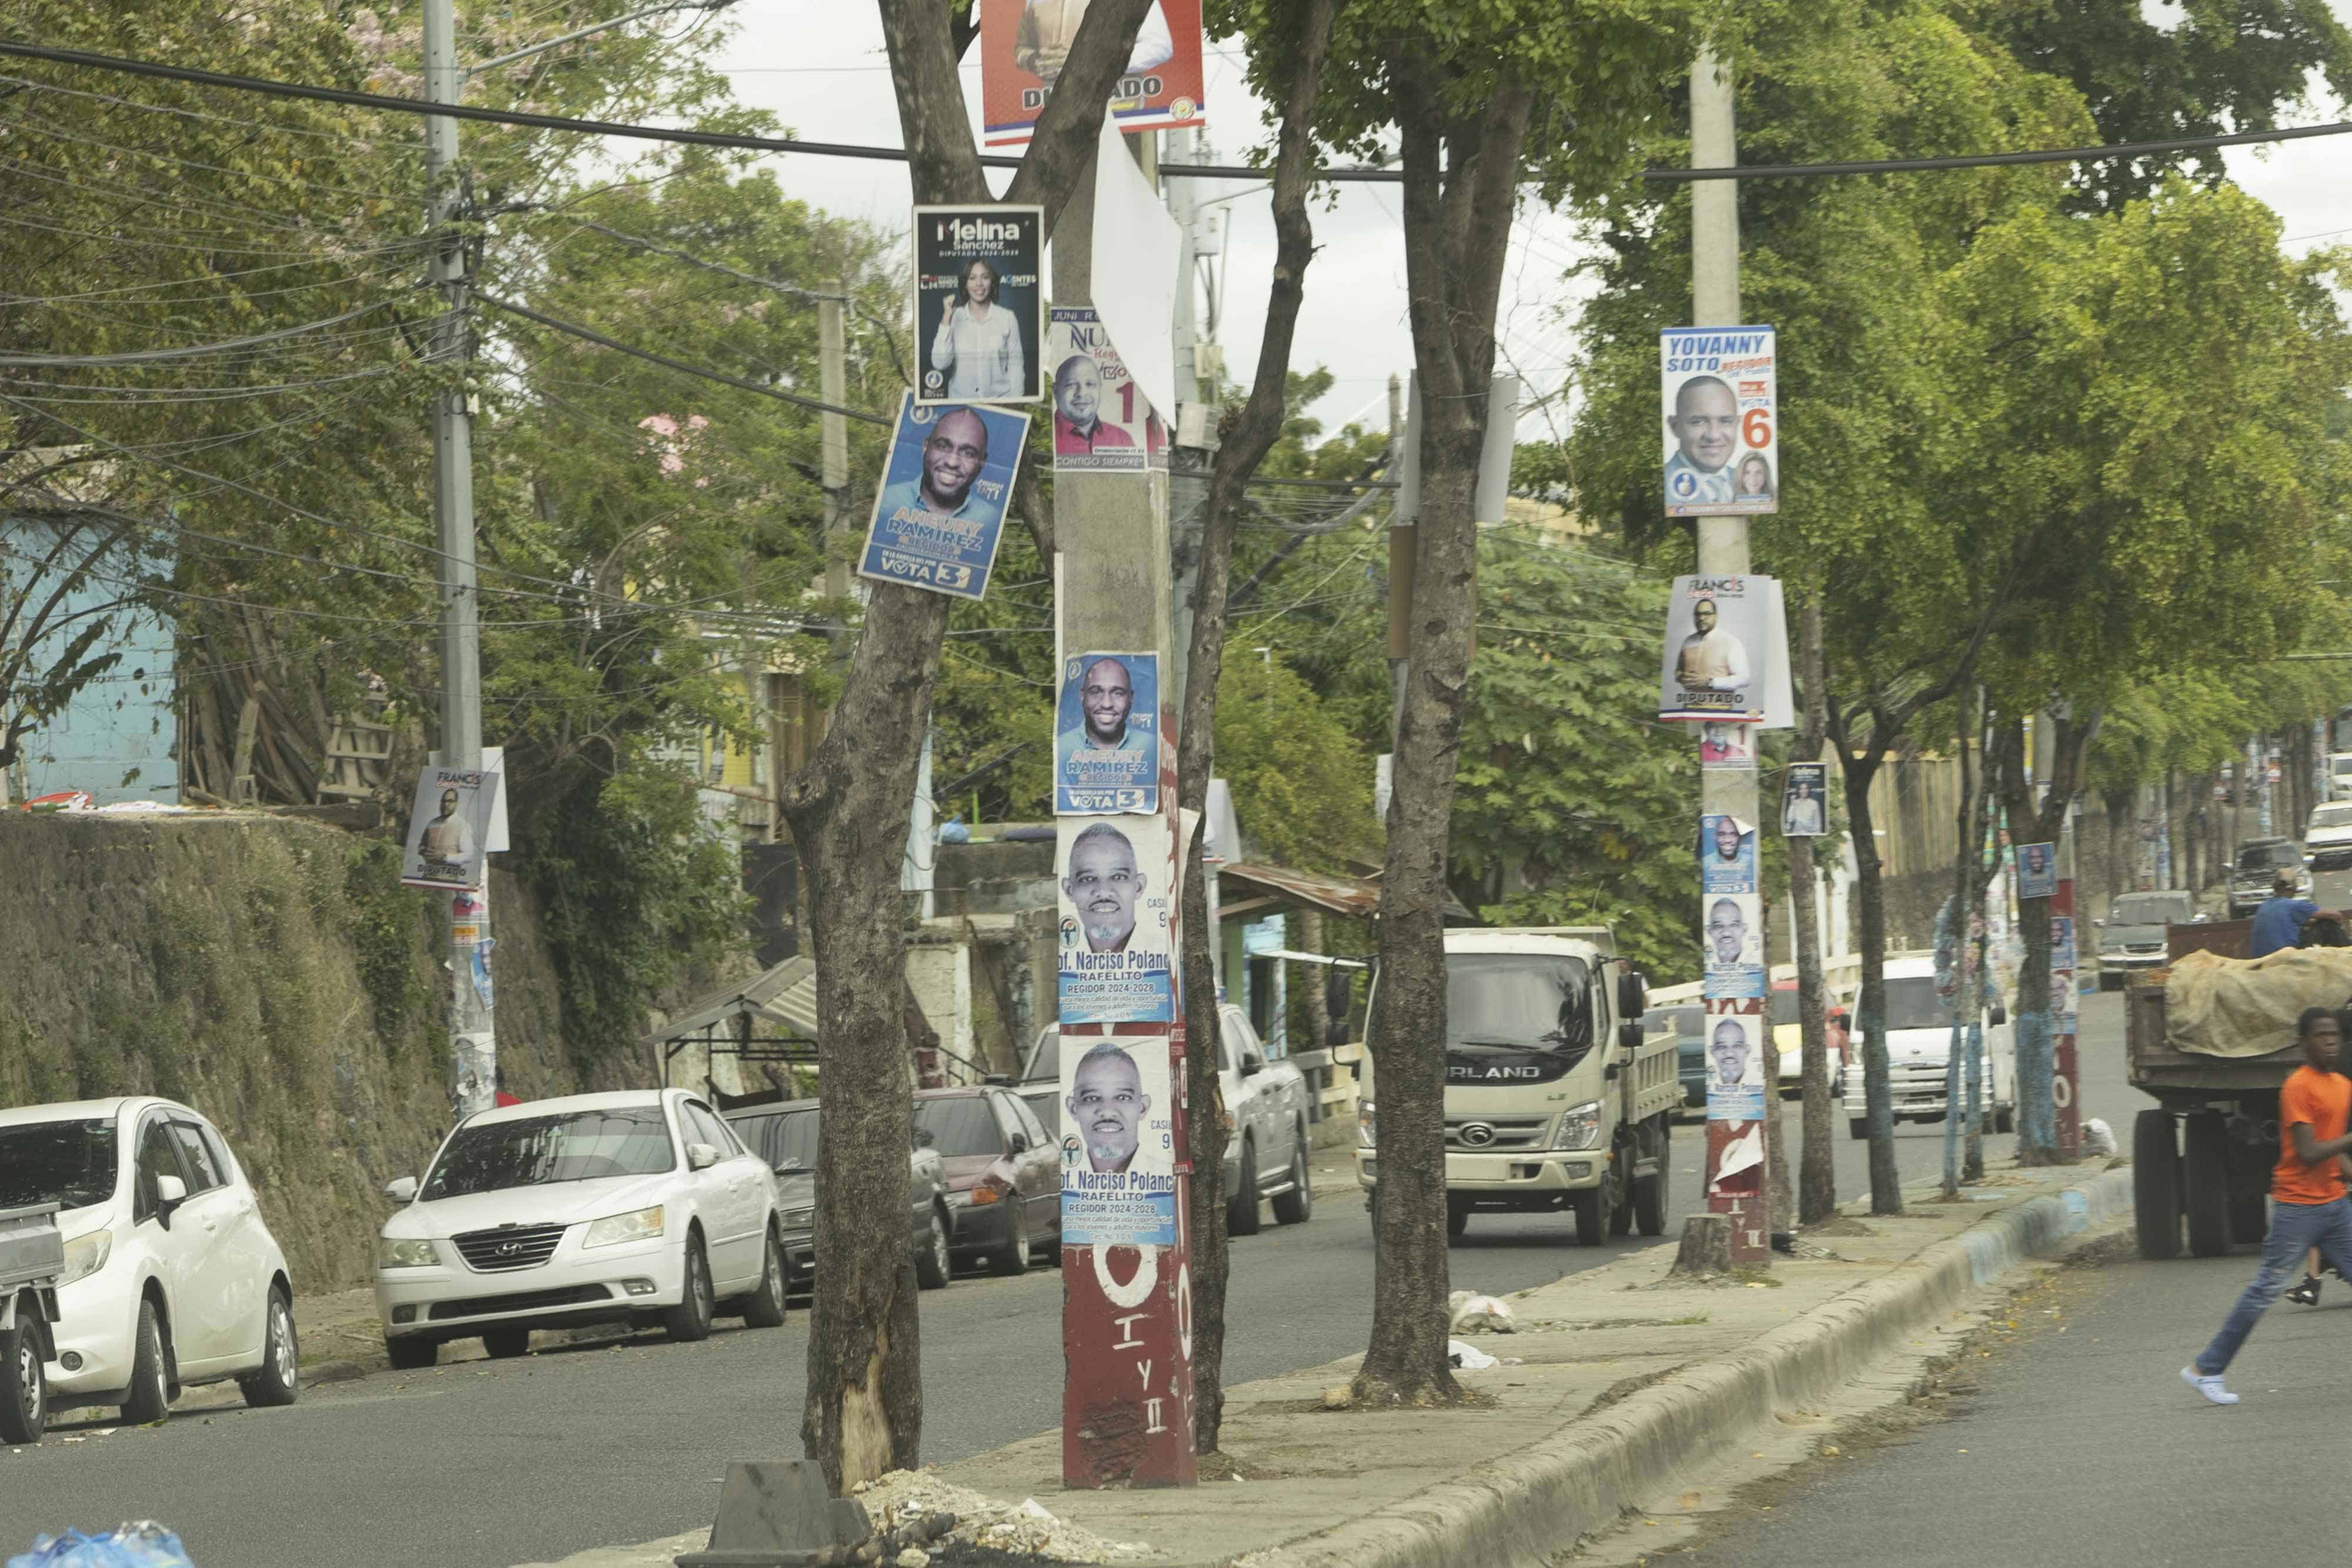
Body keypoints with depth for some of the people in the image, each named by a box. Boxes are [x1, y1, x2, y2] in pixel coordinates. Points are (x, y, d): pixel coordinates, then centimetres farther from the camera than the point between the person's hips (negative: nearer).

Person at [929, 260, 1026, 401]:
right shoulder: (955, 318, 4)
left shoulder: (1007, 318, 3)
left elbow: (1015, 365, 5)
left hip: (1000, 399, -1)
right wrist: (946, 319, -9)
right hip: (961, 399, 1)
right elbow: (940, 363, -6)